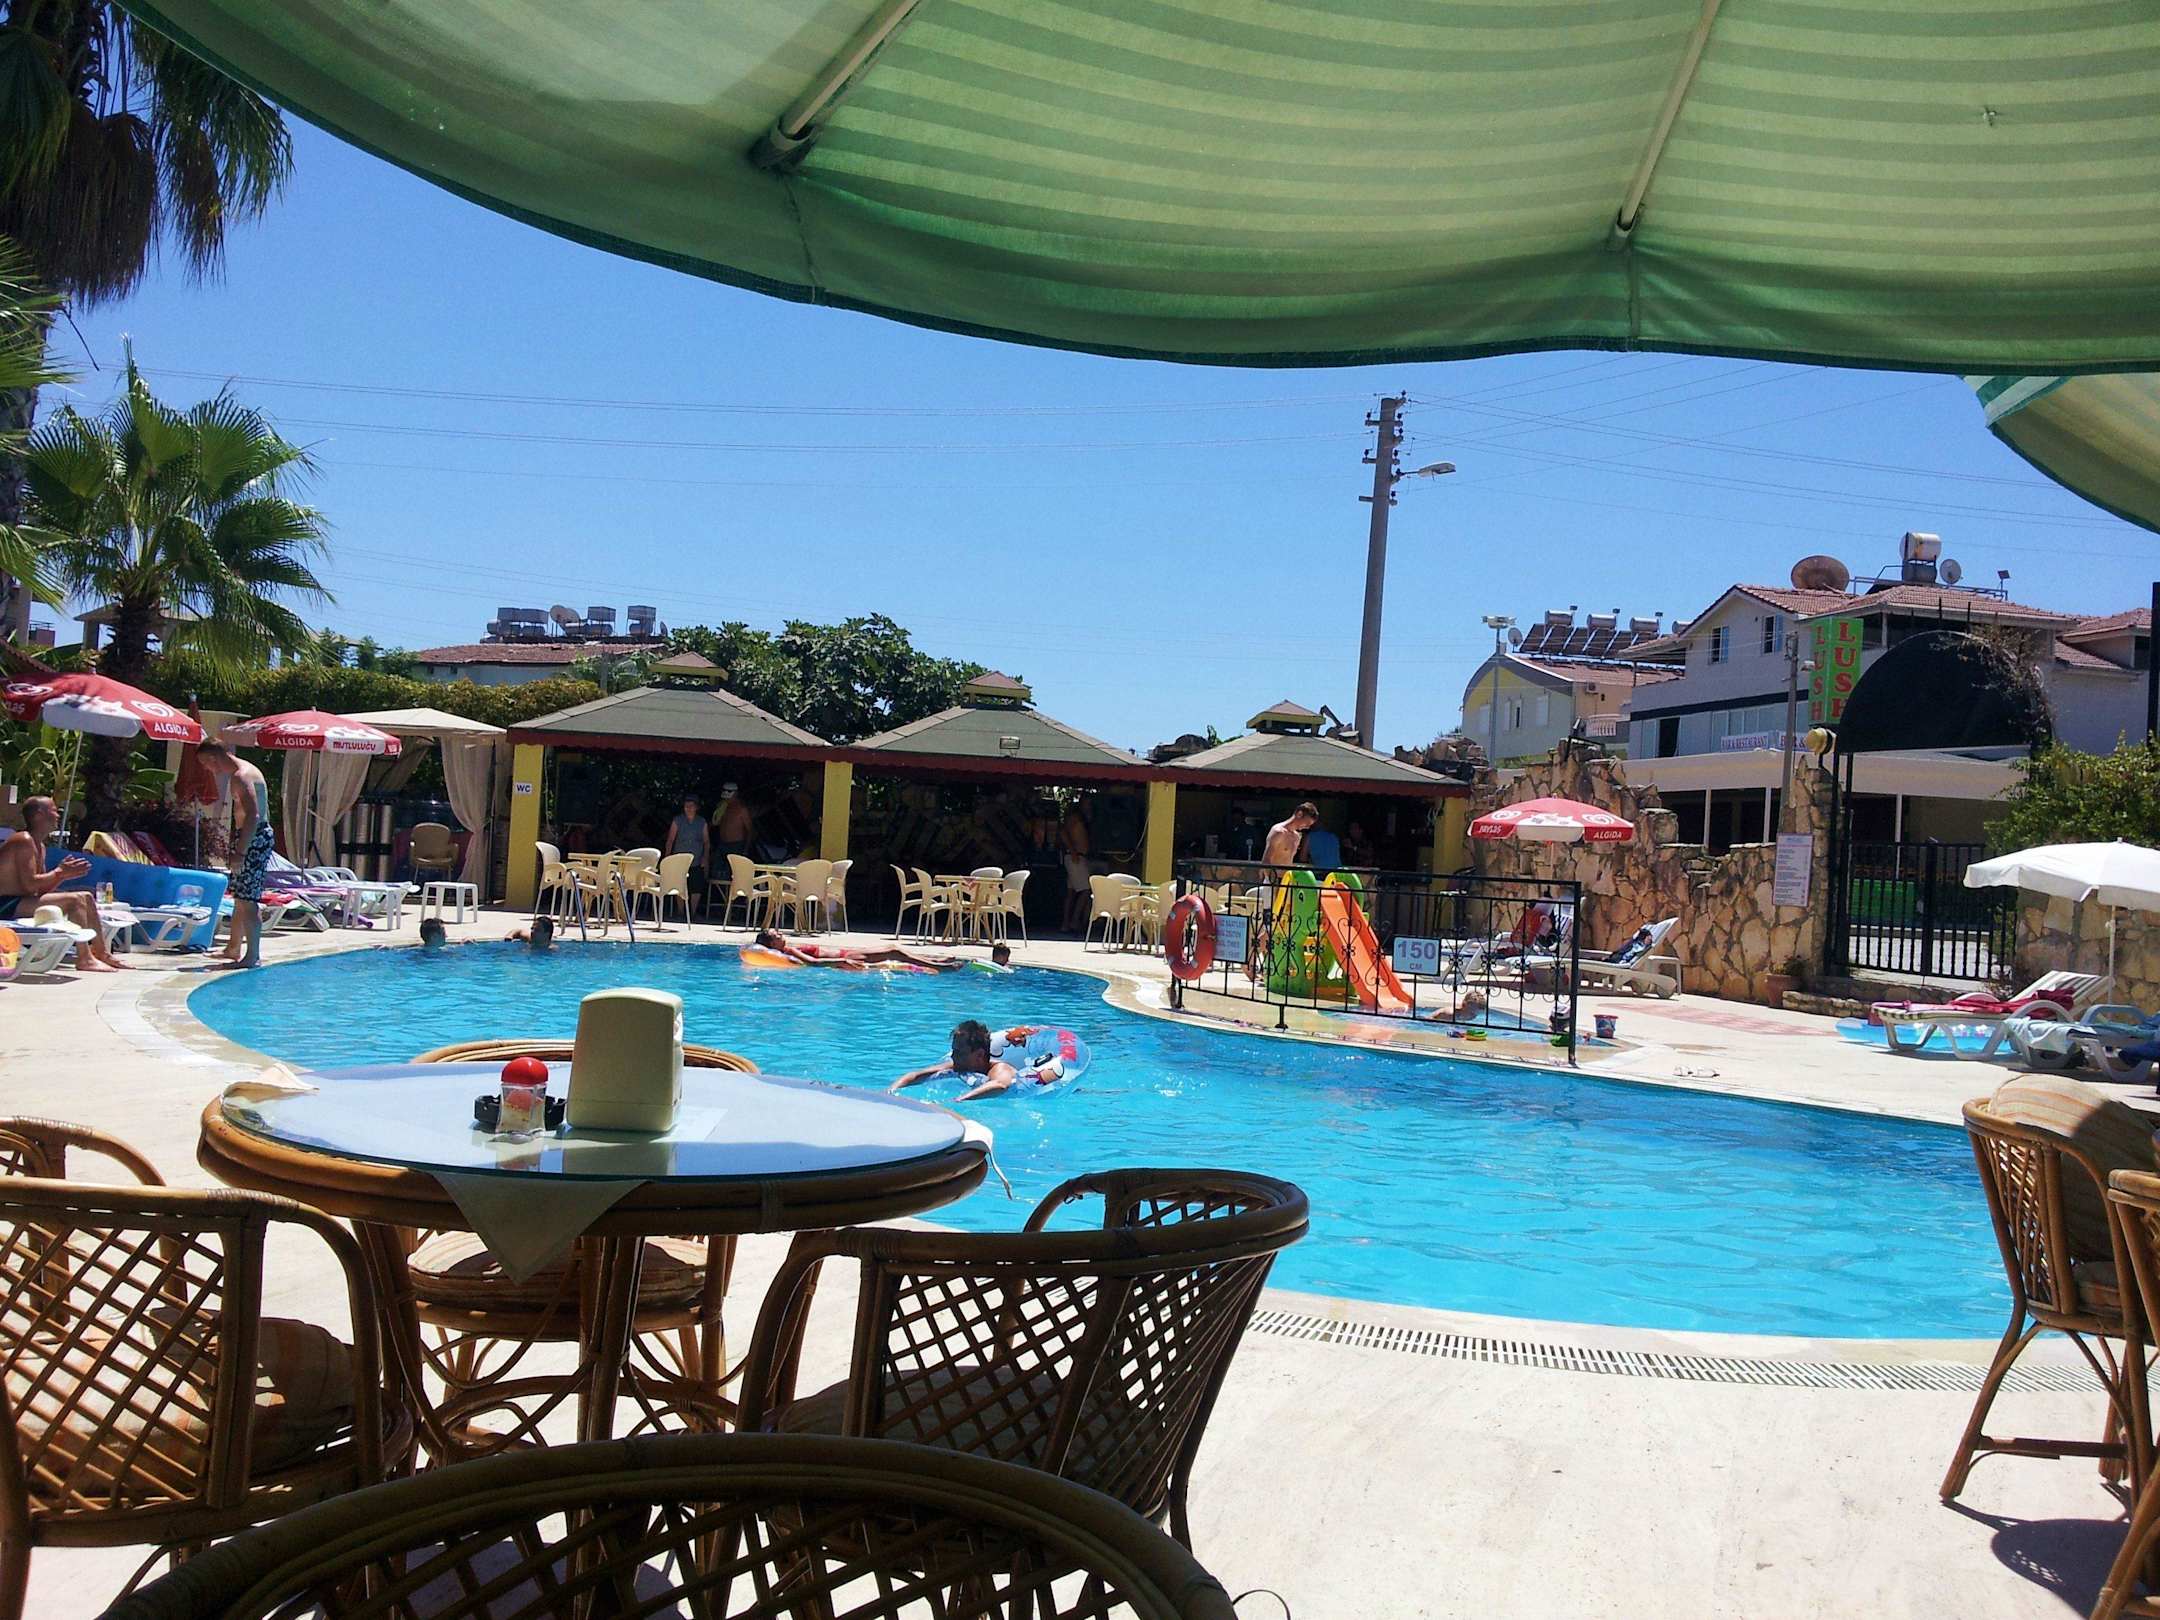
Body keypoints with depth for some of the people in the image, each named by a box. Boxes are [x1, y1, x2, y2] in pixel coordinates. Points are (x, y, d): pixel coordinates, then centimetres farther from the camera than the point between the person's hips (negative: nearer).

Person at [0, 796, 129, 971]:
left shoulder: (40, 847, 16)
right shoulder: (24, 841, -15)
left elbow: (41, 889, 12)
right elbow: (29, 884, -24)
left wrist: (63, 873, -2)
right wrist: (60, 873, -15)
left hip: (22, 903, 11)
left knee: (86, 897, 10)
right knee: (74, 900, -24)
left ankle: (101, 952, 11)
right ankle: (84, 959, -23)